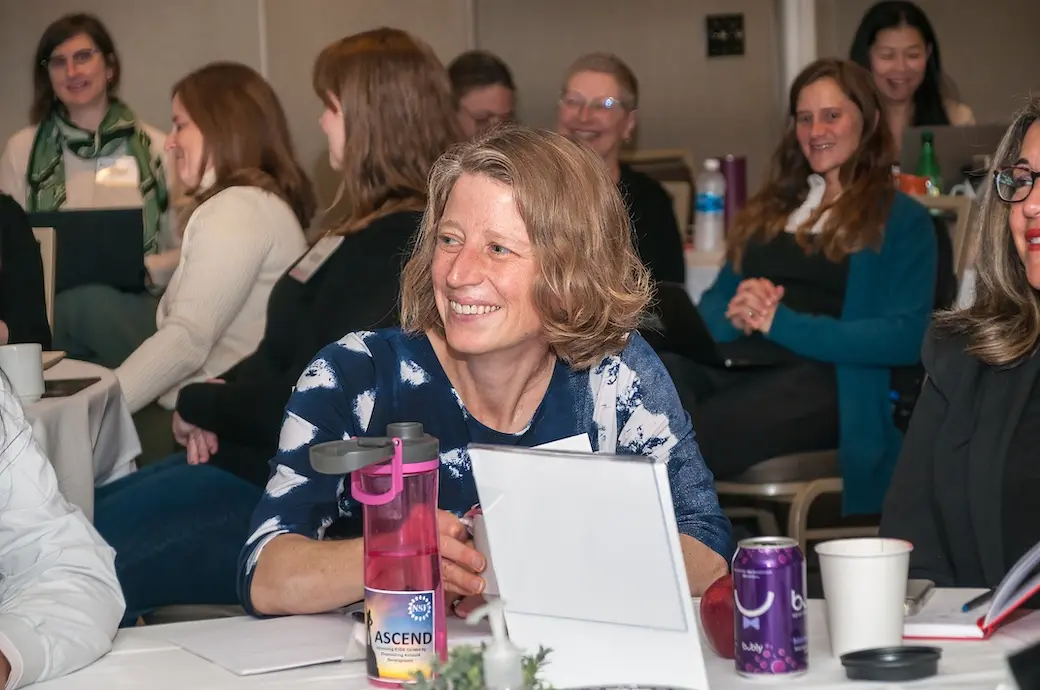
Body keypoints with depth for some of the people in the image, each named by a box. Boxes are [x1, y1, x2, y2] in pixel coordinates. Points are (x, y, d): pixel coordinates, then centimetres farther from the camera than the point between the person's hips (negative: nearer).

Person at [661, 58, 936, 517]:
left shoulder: (901, 219, 14)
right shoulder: (771, 208, 31)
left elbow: (905, 337, -1)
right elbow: (714, 302, 26)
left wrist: (782, 322, -9)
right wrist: (737, 314, 0)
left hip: (826, 378, -5)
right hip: (733, 360, 5)